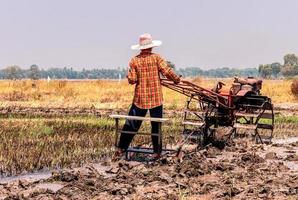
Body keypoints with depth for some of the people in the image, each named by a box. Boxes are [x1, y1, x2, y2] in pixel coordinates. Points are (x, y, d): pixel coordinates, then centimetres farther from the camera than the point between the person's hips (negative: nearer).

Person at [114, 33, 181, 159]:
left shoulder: (134, 61, -2)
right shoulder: (156, 58, -4)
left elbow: (131, 80, -6)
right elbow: (167, 72, -11)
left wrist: (130, 76, 15)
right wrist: (177, 79, 5)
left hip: (140, 99, 1)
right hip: (156, 98, -1)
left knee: (131, 124, 10)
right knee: (156, 126, 7)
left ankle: (121, 148, 14)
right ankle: (156, 152, 10)